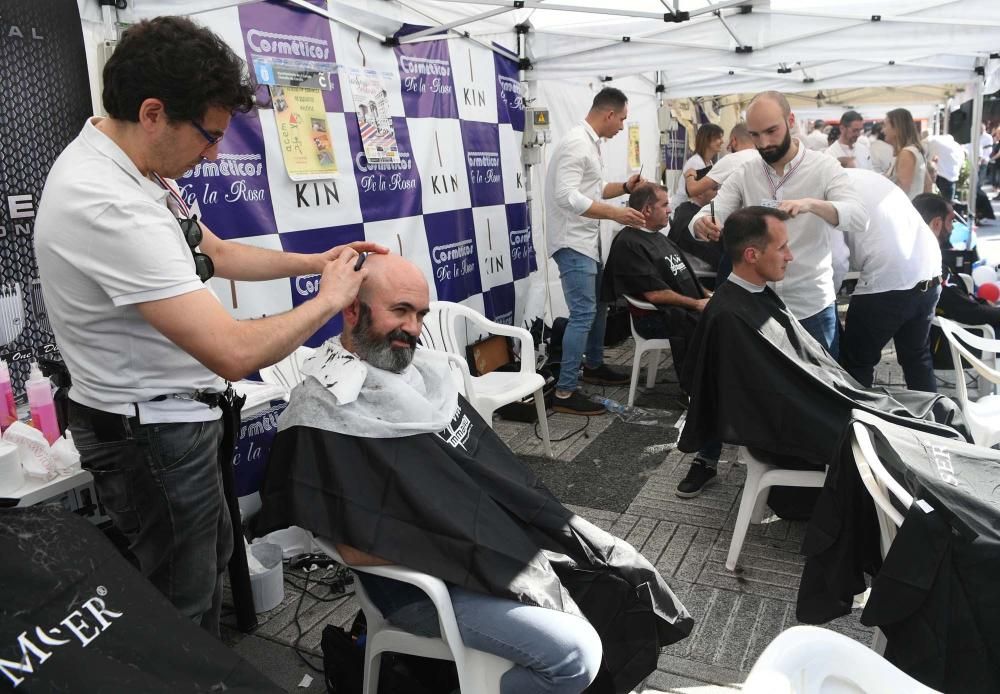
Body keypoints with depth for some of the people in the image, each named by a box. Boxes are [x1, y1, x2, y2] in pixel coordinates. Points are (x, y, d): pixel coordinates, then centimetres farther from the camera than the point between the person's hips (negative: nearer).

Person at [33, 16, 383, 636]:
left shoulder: (137, 166, 0)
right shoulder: (108, 206, -32)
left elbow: (216, 253, 14)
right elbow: (234, 352, -35)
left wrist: (316, 262, 4)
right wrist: (329, 300, -19)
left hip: (171, 416, 11)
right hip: (152, 432, -11)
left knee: (213, 555, 28)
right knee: (180, 607, 10)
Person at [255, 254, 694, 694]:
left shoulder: (419, 368, 5)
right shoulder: (326, 415, -20)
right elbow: (356, 548, -19)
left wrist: (527, 516, 2)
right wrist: (450, 550, -15)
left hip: (495, 537, 8)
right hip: (421, 582, -8)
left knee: (618, 567, 7)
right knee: (575, 654, -19)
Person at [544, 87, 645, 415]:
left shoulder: (590, 143, 15)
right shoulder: (577, 143, -18)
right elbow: (568, 197, -27)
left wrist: (625, 188, 9)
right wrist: (615, 213, -26)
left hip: (587, 240, 11)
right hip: (572, 242, -11)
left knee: (599, 305, 19)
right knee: (583, 314, -12)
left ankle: (593, 366, 35)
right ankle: (565, 392, -8)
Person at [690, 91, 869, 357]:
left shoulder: (824, 167, -7)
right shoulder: (743, 175, 1)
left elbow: (859, 218, -19)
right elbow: (711, 214, -9)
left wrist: (811, 204, -39)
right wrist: (702, 224, -34)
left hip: (812, 306, -2)